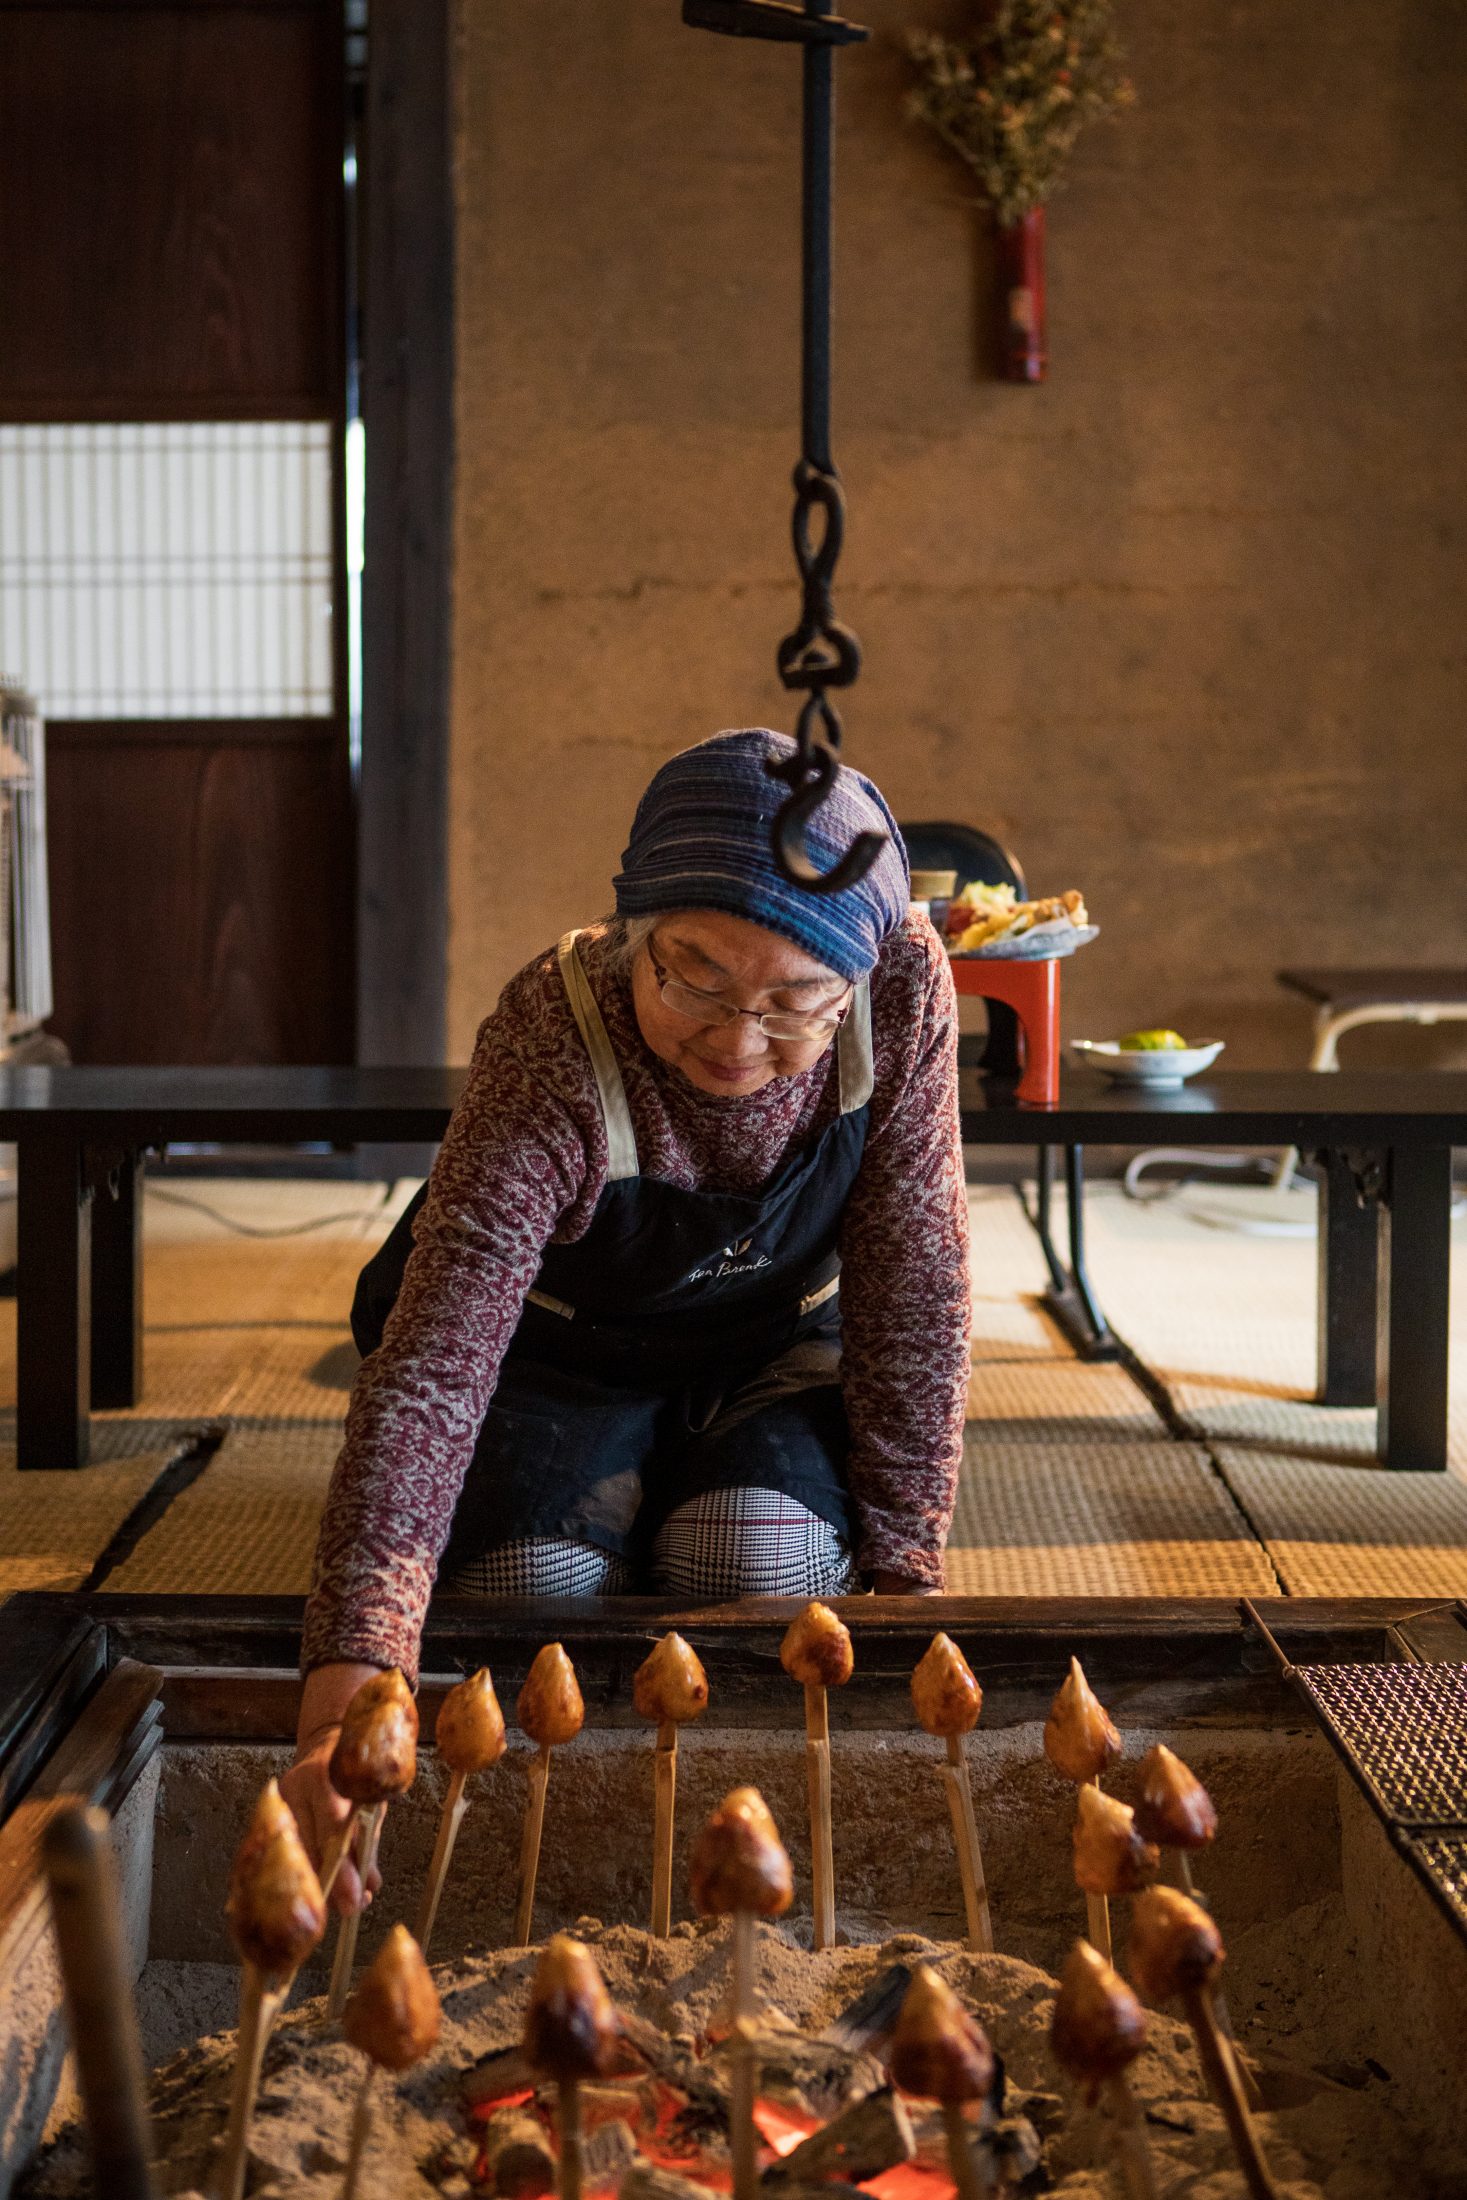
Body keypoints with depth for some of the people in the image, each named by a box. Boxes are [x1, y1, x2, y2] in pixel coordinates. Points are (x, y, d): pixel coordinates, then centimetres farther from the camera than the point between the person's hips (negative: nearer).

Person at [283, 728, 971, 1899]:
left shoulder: (905, 992, -27)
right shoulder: (553, 1045, -35)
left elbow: (916, 1290, -16)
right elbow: (428, 1373, -43)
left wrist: (900, 1564, -19)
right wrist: (344, 1700, -55)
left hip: (782, 1348, 2)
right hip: (566, 1353, -1)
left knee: (762, 1557, -28)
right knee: (534, 1583, -27)